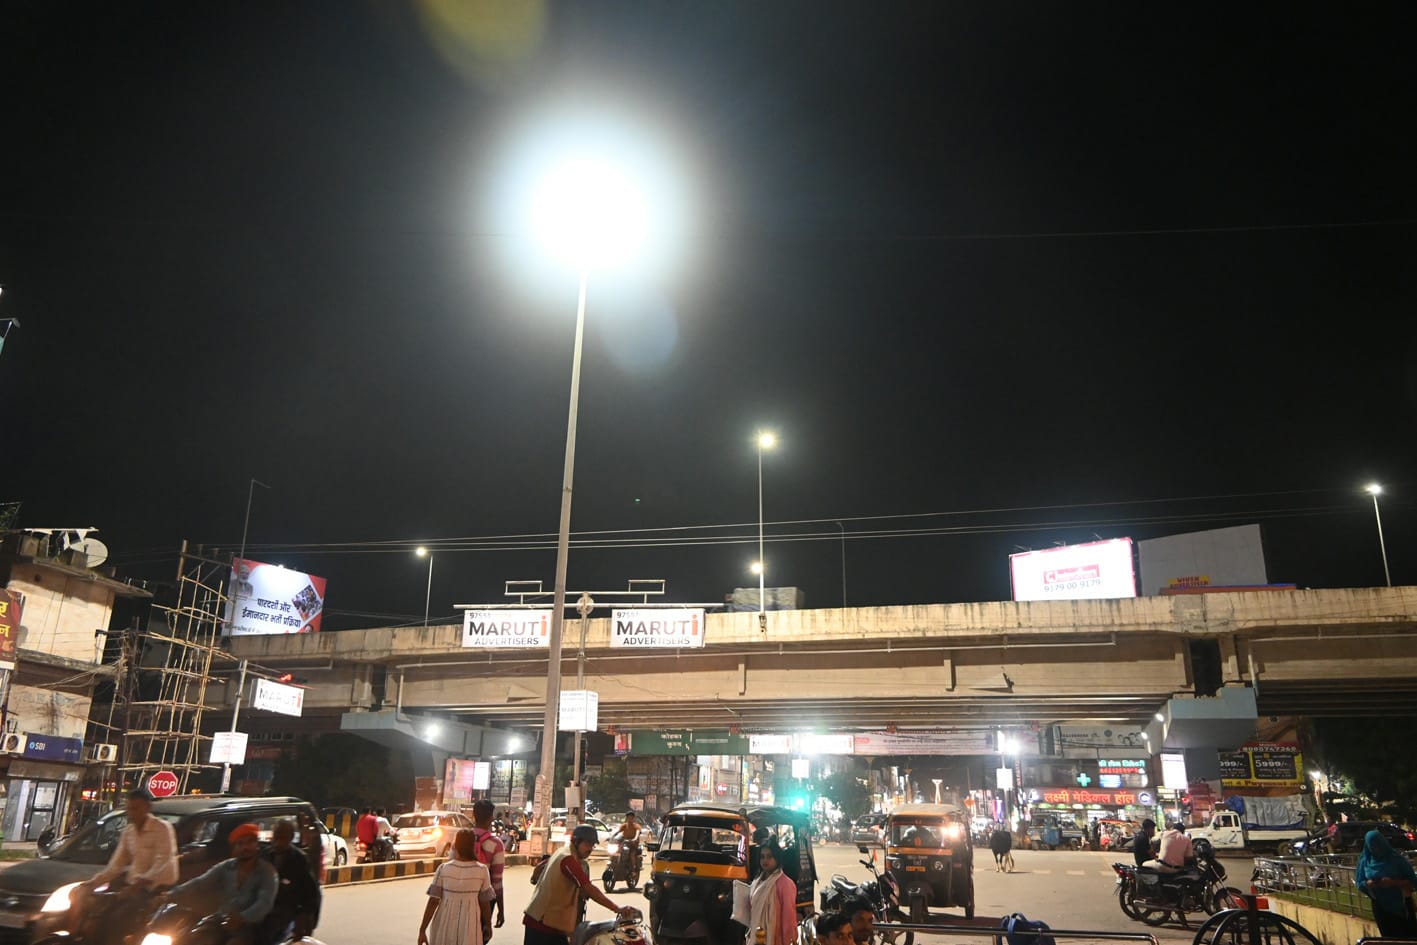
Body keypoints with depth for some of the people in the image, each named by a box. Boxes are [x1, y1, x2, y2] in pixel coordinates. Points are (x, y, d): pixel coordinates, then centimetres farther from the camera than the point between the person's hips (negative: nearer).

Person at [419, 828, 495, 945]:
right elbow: (485, 903, -1)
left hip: (444, 927, 1)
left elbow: (433, 902, -9)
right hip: (468, 930, -1)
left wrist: (422, 930, -4)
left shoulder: (443, 869, -9)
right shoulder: (482, 871, -9)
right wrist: (488, 925, 14)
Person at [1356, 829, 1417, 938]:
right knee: (1389, 938, 10)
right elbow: (1359, 883, 4)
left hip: (1401, 905, -2)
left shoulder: (1397, 859, -9)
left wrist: (1393, 882, -24)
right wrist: (1368, 884, -18)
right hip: (1380, 907, 2)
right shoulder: (1365, 861, -1)